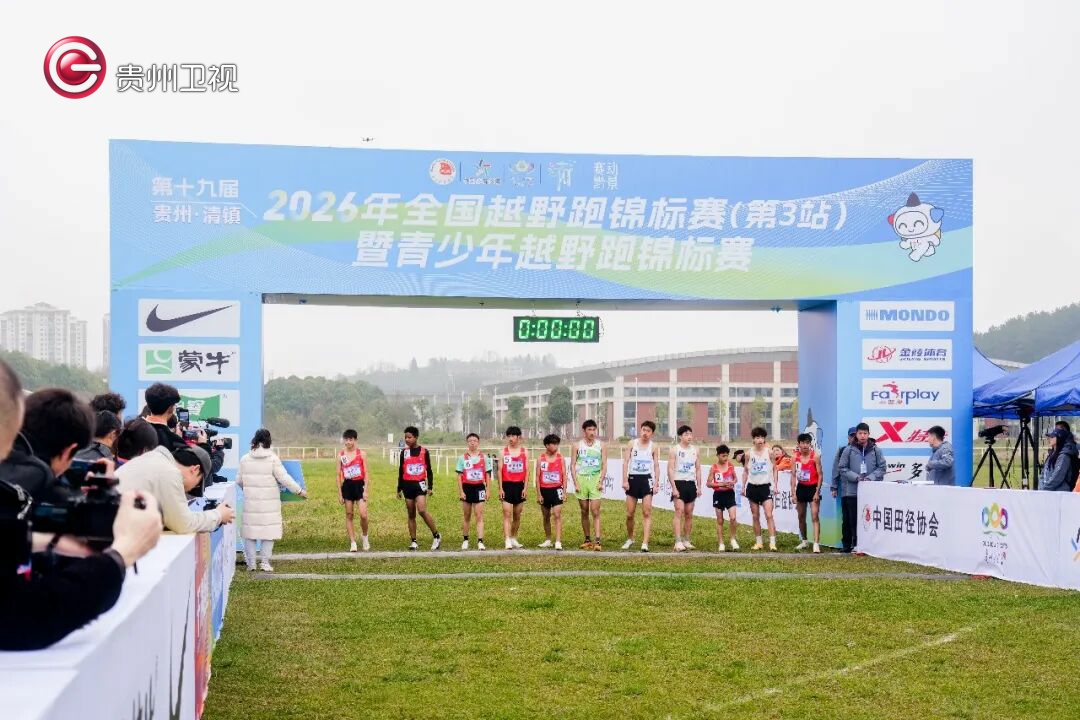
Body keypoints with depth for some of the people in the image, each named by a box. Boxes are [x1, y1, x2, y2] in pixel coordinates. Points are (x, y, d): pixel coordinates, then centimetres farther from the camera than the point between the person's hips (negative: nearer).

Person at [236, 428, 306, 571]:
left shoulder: (245, 459, 2)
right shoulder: (272, 459, -8)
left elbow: (238, 480, 9)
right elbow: (284, 479, -10)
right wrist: (299, 491, 0)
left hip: (251, 501, 3)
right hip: (269, 503, -3)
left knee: (250, 531, 9)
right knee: (268, 531, 5)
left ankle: (250, 563, 11)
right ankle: (265, 563, 3)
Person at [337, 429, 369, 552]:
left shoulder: (361, 454, 0)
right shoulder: (341, 455, 5)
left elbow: (366, 473, -1)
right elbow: (339, 475, 7)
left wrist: (365, 490, -8)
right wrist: (340, 493, 2)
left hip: (359, 484, -2)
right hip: (347, 486, 2)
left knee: (363, 515, -13)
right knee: (349, 515, 3)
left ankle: (364, 536, 13)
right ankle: (352, 543, 8)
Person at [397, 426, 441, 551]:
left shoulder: (424, 451, 1)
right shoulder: (404, 452, 7)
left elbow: (429, 470, 6)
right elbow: (401, 471, 12)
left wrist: (430, 487, 1)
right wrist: (399, 489, 11)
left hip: (420, 484, -3)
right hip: (407, 485, 3)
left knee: (422, 510, -18)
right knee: (411, 514, 6)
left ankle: (436, 536, -7)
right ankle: (413, 541, 9)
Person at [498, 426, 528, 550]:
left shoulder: (524, 452, 6)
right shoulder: (503, 451, 3)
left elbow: (527, 471, 4)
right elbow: (500, 470, 1)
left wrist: (525, 488, -4)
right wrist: (500, 488, -5)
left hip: (519, 485, 2)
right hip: (507, 485, -2)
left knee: (517, 515, 9)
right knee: (507, 514, -9)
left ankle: (514, 538, 21)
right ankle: (507, 541, -15)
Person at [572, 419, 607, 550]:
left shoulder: (601, 445, 4)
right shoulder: (578, 445, 5)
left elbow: (604, 465, 3)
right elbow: (573, 465, 5)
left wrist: (601, 481, -7)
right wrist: (575, 483, -4)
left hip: (595, 479, -2)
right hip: (581, 478, 2)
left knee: (595, 511, -9)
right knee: (584, 511, 7)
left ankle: (597, 540, -13)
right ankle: (587, 539, 15)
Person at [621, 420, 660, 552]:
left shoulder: (653, 447, 3)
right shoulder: (632, 443, 1)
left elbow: (656, 466, 5)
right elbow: (626, 462, 0)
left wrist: (656, 483, -5)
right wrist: (625, 480, -8)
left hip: (646, 479, -1)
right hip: (633, 478, 1)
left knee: (647, 512, -9)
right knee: (630, 513, 6)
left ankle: (645, 543, -13)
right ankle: (630, 538, 27)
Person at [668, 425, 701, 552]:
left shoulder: (695, 450, 11)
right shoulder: (674, 449, -4)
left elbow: (698, 469, 15)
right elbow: (670, 469, -8)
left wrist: (699, 487, 8)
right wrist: (674, 488, -15)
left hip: (691, 484, 5)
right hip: (679, 483, -5)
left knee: (689, 514, 7)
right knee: (679, 512, -12)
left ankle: (686, 540, 15)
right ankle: (678, 542, -15)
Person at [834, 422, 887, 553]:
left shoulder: (876, 450, 5)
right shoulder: (848, 450, 3)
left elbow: (882, 468, 6)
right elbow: (843, 468, 3)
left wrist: (870, 477, -10)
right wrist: (856, 477, -11)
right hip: (852, 490, 0)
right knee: (854, 519, 0)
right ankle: (856, 544, 7)